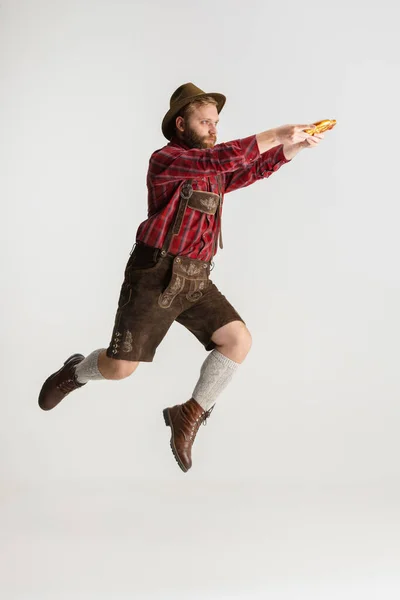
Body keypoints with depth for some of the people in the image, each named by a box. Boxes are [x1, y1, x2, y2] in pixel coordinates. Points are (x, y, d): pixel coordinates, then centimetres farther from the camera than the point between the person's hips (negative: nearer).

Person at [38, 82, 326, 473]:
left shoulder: (214, 174, 17)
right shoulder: (165, 159, -9)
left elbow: (259, 168, 12)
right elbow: (224, 158, -24)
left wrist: (297, 145, -4)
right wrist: (276, 134, -24)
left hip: (195, 280, 7)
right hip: (155, 277, -7)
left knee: (238, 340, -12)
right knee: (120, 367, -9)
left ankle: (190, 415, 3)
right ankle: (75, 373, 27)